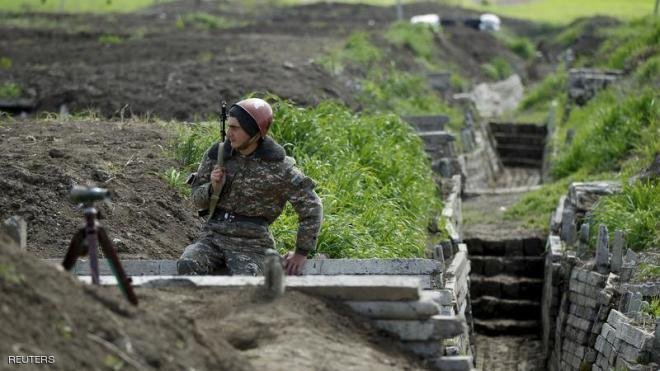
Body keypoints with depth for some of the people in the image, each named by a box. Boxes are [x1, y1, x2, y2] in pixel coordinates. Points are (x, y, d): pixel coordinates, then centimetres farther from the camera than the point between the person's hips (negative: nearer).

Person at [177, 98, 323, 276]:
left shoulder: (278, 167, -5)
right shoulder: (216, 154, 6)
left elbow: (312, 207, 1)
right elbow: (198, 198, 15)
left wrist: (301, 253, 3)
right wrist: (213, 187, -8)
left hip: (251, 243, -3)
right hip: (213, 236, 4)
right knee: (187, 265, -28)